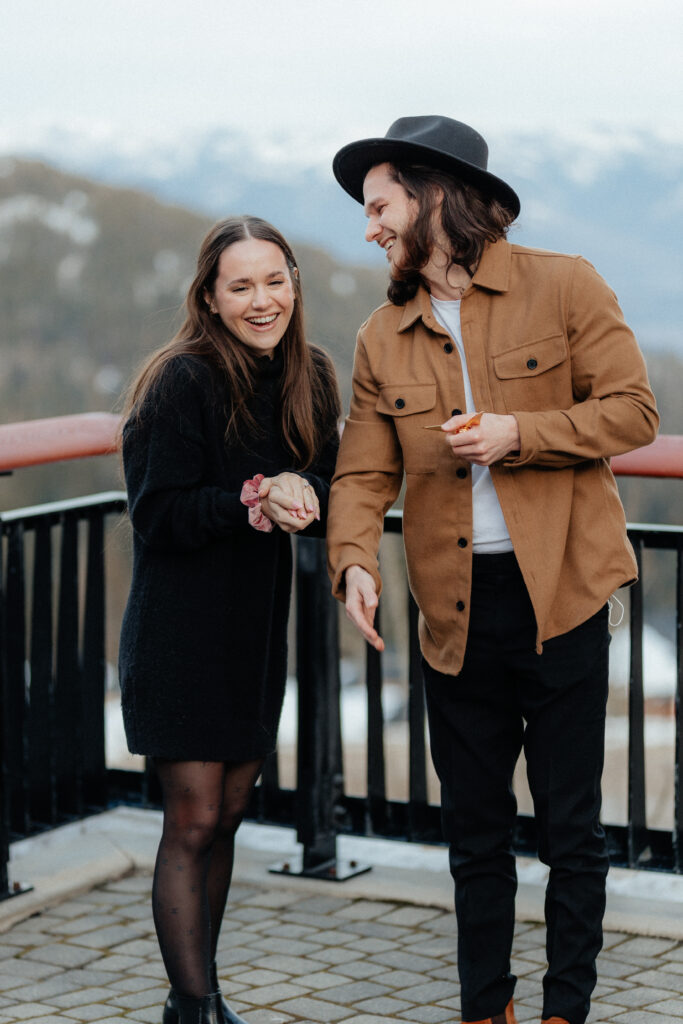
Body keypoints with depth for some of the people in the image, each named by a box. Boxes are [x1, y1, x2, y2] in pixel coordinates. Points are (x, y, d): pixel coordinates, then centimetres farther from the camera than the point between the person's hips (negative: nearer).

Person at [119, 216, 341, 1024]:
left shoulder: (309, 379, 4)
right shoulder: (182, 381, -16)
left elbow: (331, 495, 7)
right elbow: (158, 512, -17)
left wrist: (300, 496, -15)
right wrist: (252, 500, -27)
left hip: (259, 628, 7)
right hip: (181, 631, -6)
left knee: (228, 815, 13)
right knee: (193, 822, -5)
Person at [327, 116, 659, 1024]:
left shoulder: (563, 287, -2)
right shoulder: (382, 341, 9)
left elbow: (633, 410, -4)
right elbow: (363, 472, 5)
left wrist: (520, 433, -15)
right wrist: (355, 561, -14)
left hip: (559, 593, -3)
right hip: (455, 609, 4)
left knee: (570, 825, 4)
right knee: (473, 827, 12)